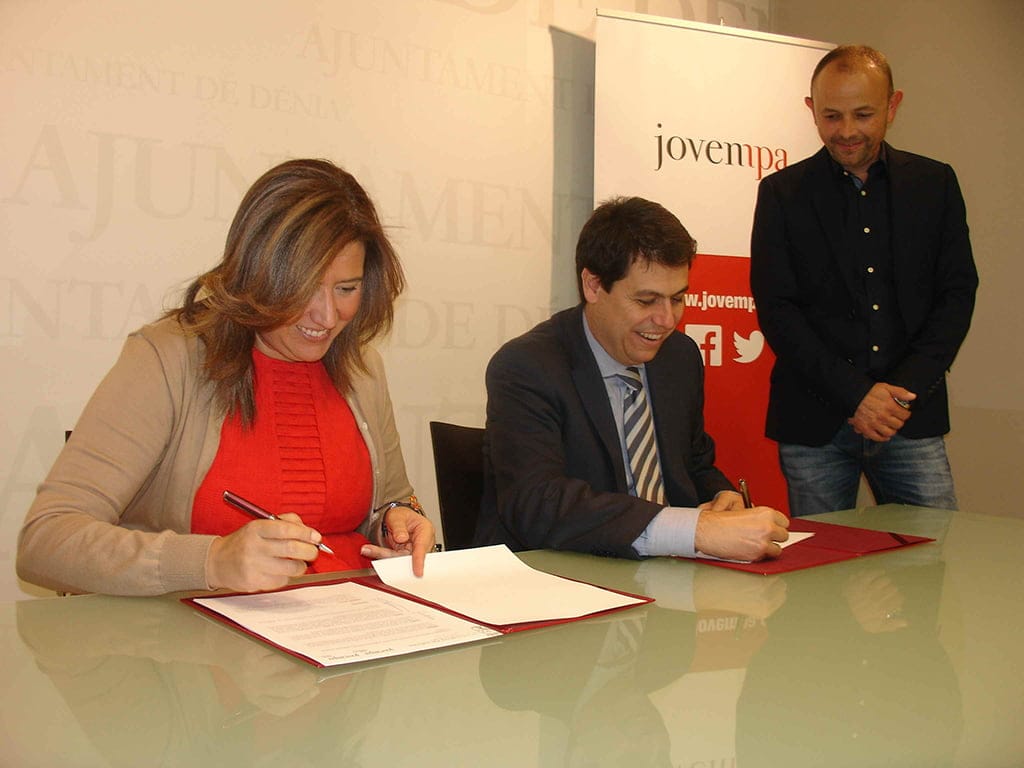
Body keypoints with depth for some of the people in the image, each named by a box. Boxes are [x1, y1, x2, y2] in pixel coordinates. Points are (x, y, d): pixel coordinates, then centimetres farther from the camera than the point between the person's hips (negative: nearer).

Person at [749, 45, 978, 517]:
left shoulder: (935, 184, 9)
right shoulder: (782, 191, 3)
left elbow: (958, 293, 6)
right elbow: (775, 309, -4)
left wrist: (907, 388, -8)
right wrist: (854, 392, -11)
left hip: (911, 416, 2)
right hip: (815, 423, -1)